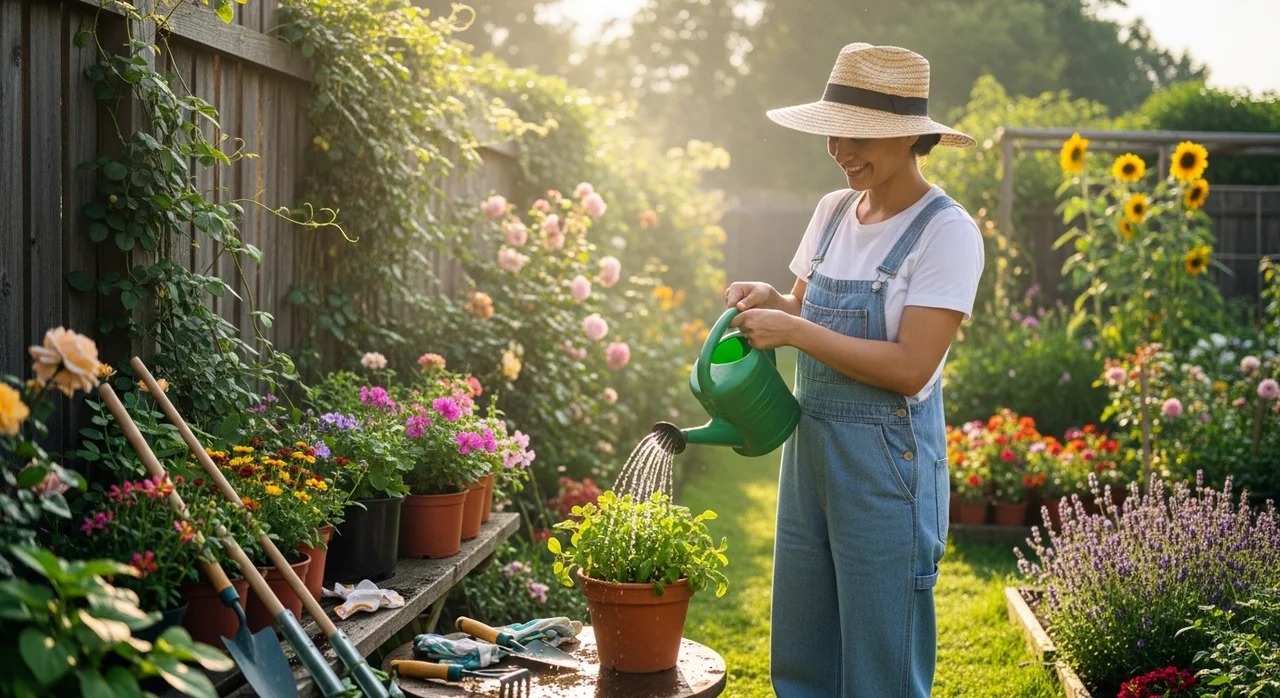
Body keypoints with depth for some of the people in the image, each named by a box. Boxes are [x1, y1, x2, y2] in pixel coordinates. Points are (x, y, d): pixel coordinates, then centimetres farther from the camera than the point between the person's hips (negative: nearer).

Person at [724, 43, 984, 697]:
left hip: (887, 459, -7)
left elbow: (909, 368, -22)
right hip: (809, 446, 7)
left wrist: (793, 330, -21)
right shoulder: (833, 210, 6)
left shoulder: (946, 231, -15)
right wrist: (769, 300, -3)